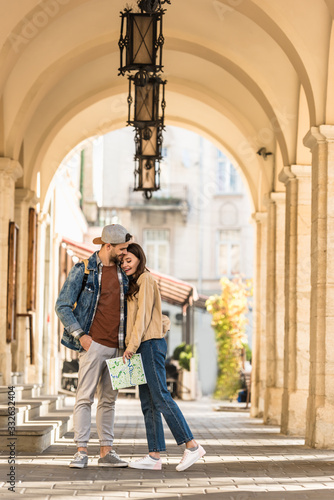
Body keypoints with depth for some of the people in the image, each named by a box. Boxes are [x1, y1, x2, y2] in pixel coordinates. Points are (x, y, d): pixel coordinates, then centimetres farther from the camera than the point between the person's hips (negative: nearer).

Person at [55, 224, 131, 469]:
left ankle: (106, 452, 11)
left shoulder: (123, 270, 12)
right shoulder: (83, 270, -4)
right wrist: (80, 334, -12)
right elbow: (62, 306, -3)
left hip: (117, 346, 5)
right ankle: (81, 452, -7)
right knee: (85, 398, -8)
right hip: (94, 344, -5)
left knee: (108, 400, 8)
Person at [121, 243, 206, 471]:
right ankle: (154, 456, 3)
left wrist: (132, 345, -16)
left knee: (161, 397, -13)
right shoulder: (135, 283, 23)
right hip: (144, 347, 10)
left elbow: (144, 314, -13)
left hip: (151, 343, -10)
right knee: (148, 403, 5)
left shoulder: (146, 279, -5)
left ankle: (192, 446, -12)